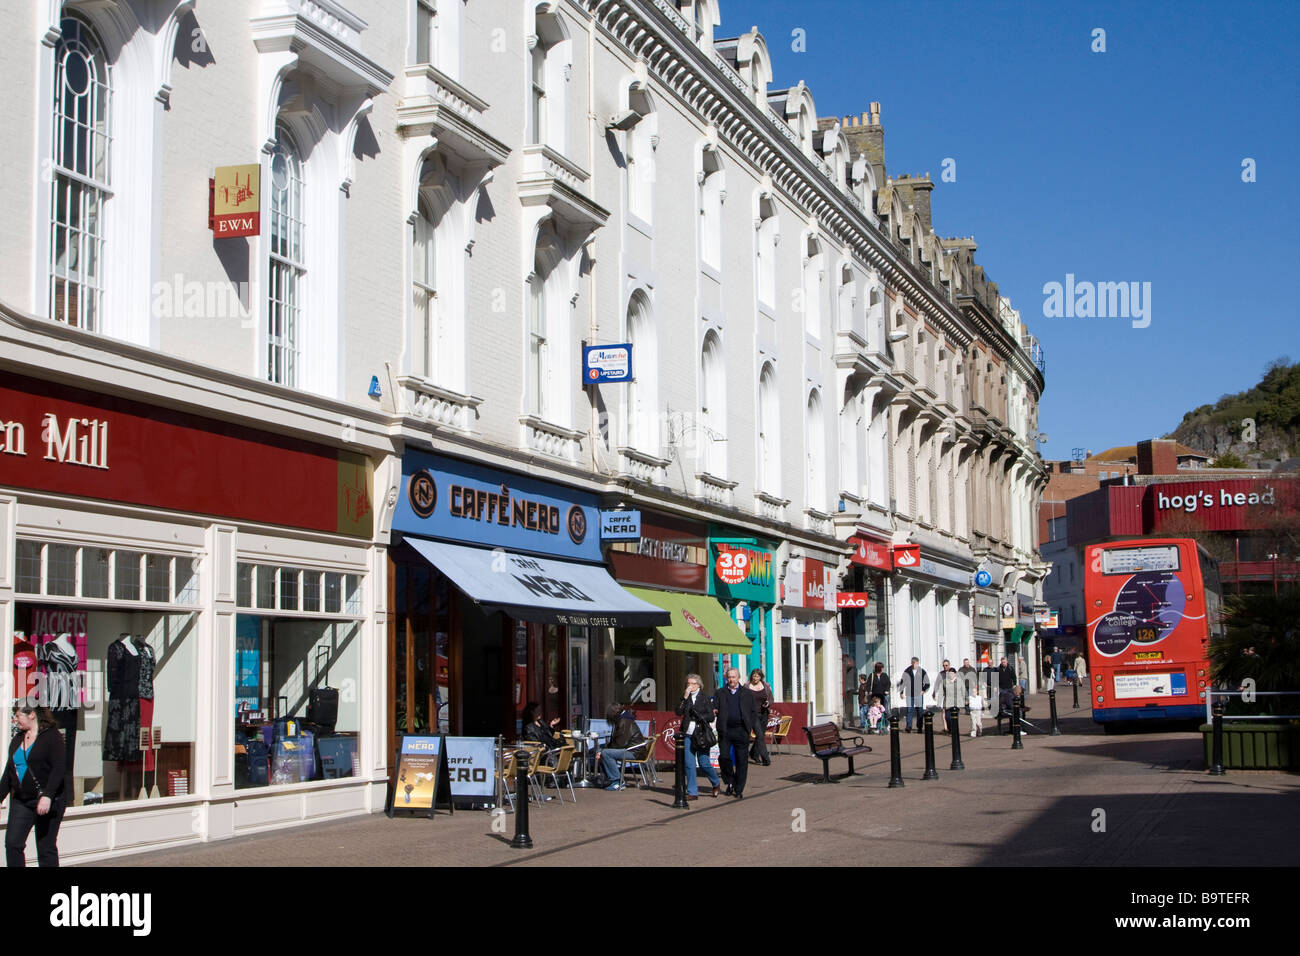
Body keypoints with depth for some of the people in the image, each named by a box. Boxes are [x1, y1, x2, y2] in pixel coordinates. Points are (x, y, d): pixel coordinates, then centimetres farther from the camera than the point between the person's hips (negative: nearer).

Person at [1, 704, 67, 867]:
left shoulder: (52, 736, -7)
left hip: (47, 800, -6)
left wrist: (47, 796, -24)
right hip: (20, 801, 6)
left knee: (46, 848, 0)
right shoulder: (17, 740, 14)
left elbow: (58, 769, -15)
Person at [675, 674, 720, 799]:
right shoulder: (685, 697, 9)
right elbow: (678, 712, -6)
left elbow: (711, 717, -2)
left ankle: (716, 783, 25)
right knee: (689, 764, 0)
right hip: (688, 735, 3)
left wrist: (698, 716, -15)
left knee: (704, 763, -2)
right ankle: (692, 792, 7)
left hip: (701, 735, -3)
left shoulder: (704, 698, 1)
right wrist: (685, 697, -12)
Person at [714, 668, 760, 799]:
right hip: (725, 730, 0)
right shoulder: (720, 693, 11)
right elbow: (714, 709, 10)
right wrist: (714, 711, -13)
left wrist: (751, 726, 0)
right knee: (724, 757, -9)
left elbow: (754, 712, 10)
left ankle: (739, 790, 10)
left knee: (741, 761, 1)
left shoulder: (747, 693, 10)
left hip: (741, 731, 0)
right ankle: (730, 782, 14)